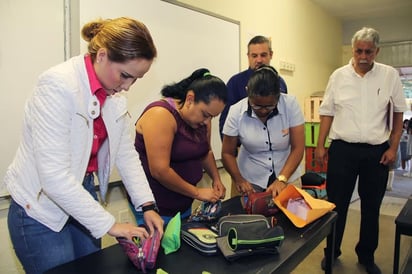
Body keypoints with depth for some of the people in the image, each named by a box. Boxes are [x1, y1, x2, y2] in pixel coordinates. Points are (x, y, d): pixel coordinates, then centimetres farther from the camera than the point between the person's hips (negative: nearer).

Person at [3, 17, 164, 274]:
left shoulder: (114, 94, -4)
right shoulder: (58, 86, -26)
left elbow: (126, 152, -1)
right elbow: (54, 176, -30)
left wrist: (147, 205, -11)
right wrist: (109, 224, -25)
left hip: (82, 195, 7)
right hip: (41, 210, -6)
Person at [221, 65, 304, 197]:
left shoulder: (290, 104, -15)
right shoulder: (236, 112, -14)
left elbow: (298, 148, -13)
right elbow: (227, 153, -6)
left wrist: (282, 179, -23)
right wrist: (239, 180, -20)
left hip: (287, 177, 1)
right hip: (250, 182, 0)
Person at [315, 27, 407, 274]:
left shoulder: (390, 75, 0)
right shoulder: (339, 76, 1)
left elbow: (399, 112, 7)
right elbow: (327, 113, 5)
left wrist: (393, 148, 1)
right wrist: (320, 145, 1)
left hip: (377, 151, 1)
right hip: (342, 149, 0)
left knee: (371, 207, 13)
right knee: (336, 204, 7)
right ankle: (332, 251, 27)